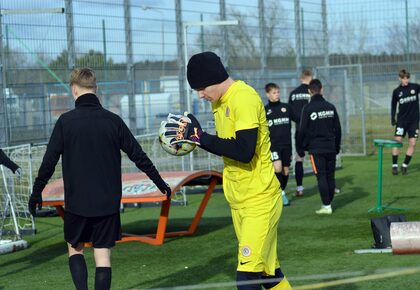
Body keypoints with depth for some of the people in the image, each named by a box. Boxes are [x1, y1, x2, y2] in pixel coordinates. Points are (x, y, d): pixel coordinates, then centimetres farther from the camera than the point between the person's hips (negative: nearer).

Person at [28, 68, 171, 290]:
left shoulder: (65, 121, -7)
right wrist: (160, 183, 14)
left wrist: (36, 193, 7)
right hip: (108, 202, 1)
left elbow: (49, 162, -5)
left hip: (77, 202, -1)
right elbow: (138, 156, 3)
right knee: (103, 255, 6)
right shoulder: (113, 121, -1)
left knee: (75, 248, 16)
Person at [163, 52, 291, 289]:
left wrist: (200, 137, -20)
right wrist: (193, 137, 0)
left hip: (260, 199, -9)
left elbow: (244, 151, -26)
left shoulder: (244, 98, -18)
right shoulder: (219, 102, 11)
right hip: (238, 200, 9)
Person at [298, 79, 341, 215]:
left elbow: (303, 130, -7)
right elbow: (337, 128, 10)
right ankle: (328, 203, 13)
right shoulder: (330, 107, 5)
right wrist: (337, 146, 20)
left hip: (316, 149, -4)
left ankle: (326, 206, -6)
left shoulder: (308, 108, -9)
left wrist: (301, 146, 6)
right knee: (330, 176, 9)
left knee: (321, 177, -4)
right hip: (331, 147, 4)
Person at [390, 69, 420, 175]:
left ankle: (405, 166, 8)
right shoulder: (397, 91, 1)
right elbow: (393, 105, 10)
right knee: (397, 141, -7)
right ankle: (394, 166, 2)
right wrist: (392, 118, 4)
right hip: (402, 120, 0)